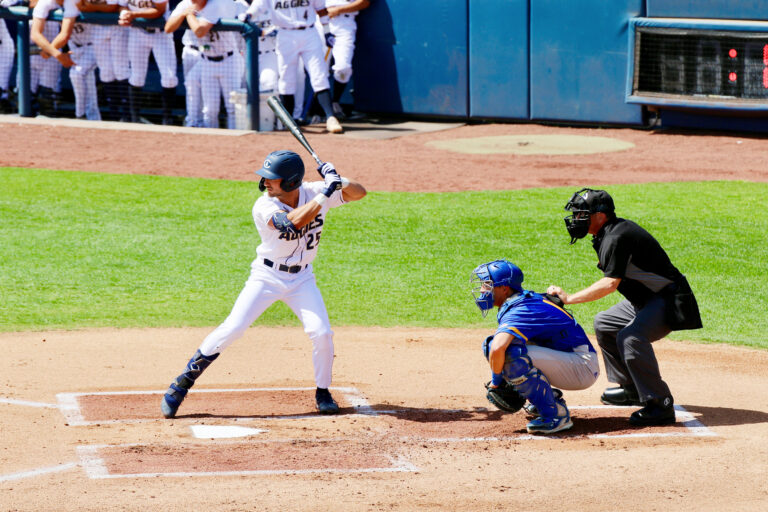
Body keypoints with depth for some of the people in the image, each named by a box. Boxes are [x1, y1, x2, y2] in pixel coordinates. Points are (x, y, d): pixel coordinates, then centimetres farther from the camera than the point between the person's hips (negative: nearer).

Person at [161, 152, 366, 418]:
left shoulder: (314, 192, -9)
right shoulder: (264, 206, -21)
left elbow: (359, 193, -4)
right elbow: (292, 222, -39)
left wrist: (339, 182, -25)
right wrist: (326, 193, -37)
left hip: (302, 279, 3)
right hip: (266, 276, -3)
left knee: (322, 334, -12)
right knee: (232, 329, -13)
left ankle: (323, 392, 12)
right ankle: (182, 384, -2)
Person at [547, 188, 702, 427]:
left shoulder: (617, 237, -24)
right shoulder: (610, 233, 8)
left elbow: (610, 283, -32)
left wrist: (569, 298, -30)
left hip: (668, 300, -12)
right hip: (644, 300, 12)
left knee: (630, 337, -33)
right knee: (604, 324, 24)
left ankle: (660, 405, -31)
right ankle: (631, 388, 32)